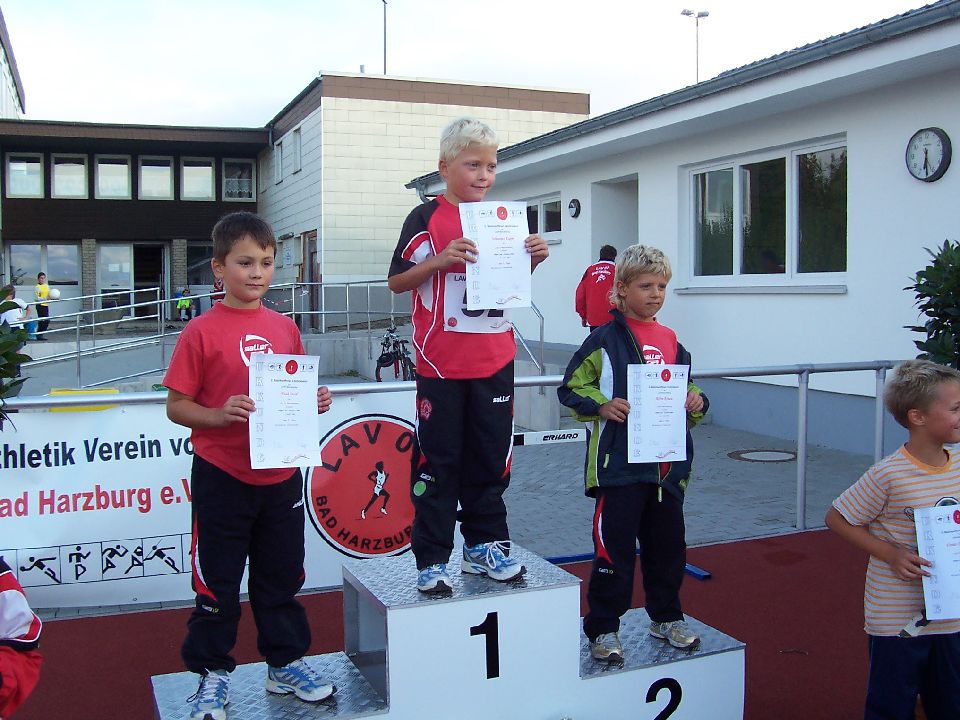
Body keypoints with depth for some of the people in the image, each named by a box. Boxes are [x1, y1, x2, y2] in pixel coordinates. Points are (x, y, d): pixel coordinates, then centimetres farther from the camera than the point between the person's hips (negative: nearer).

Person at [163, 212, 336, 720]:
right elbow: (176, 405, -8)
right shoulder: (201, 332, -9)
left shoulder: (285, 328, 5)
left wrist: (315, 402, -5)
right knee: (217, 583, 9)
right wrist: (219, 416, -24)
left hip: (281, 476, 4)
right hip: (222, 478, -4)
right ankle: (212, 673, 26)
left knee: (281, 575, 17)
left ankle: (286, 663, 33)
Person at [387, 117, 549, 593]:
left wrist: (533, 260, -1)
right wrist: (441, 259, -21)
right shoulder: (427, 218, -5)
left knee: (490, 457, 12)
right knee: (438, 461, 2)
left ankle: (484, 545, 26)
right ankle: (432, 559, 11)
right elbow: (396, 281, -6)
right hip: (441, 362, -4)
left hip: (494, 360, 5)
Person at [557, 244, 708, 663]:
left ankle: (666, 617, 34)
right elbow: (571, 388, -3)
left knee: (668, 546, 16)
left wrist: (696, 402, 2)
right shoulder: (606, 338, -5)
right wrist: (601, 406, -19)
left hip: (667, 464, 6)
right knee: (614, 549, 0)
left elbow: (685, 390, 23)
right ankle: (603, 629, 13)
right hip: (619, 465, -6)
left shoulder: (672, 342, 12)